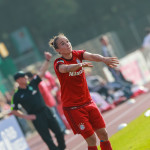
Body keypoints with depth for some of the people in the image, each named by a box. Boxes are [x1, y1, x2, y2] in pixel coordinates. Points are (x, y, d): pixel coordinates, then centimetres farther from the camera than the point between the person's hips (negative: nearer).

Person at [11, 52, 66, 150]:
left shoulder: (33, 84, 4)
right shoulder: (17, 95, -5)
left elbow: (42, 72, -1)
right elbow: (14, 111, 1)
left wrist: (47, 60, -14)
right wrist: (26, 116, -8)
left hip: (46, 111, 4)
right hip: (36, 117, -4)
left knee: (58, 132, 8)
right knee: (47, 138, -2)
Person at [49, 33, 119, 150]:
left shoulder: (78, 55, 2)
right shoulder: (58, 63, -11)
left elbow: (91, 56, -20)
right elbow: (66, 68, -36)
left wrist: (104, 59, -41)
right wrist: (80, 65, -55)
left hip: (88, 102, 5)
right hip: (72, 107, -5)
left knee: (103, 134, 4)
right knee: (91, 139, -9)